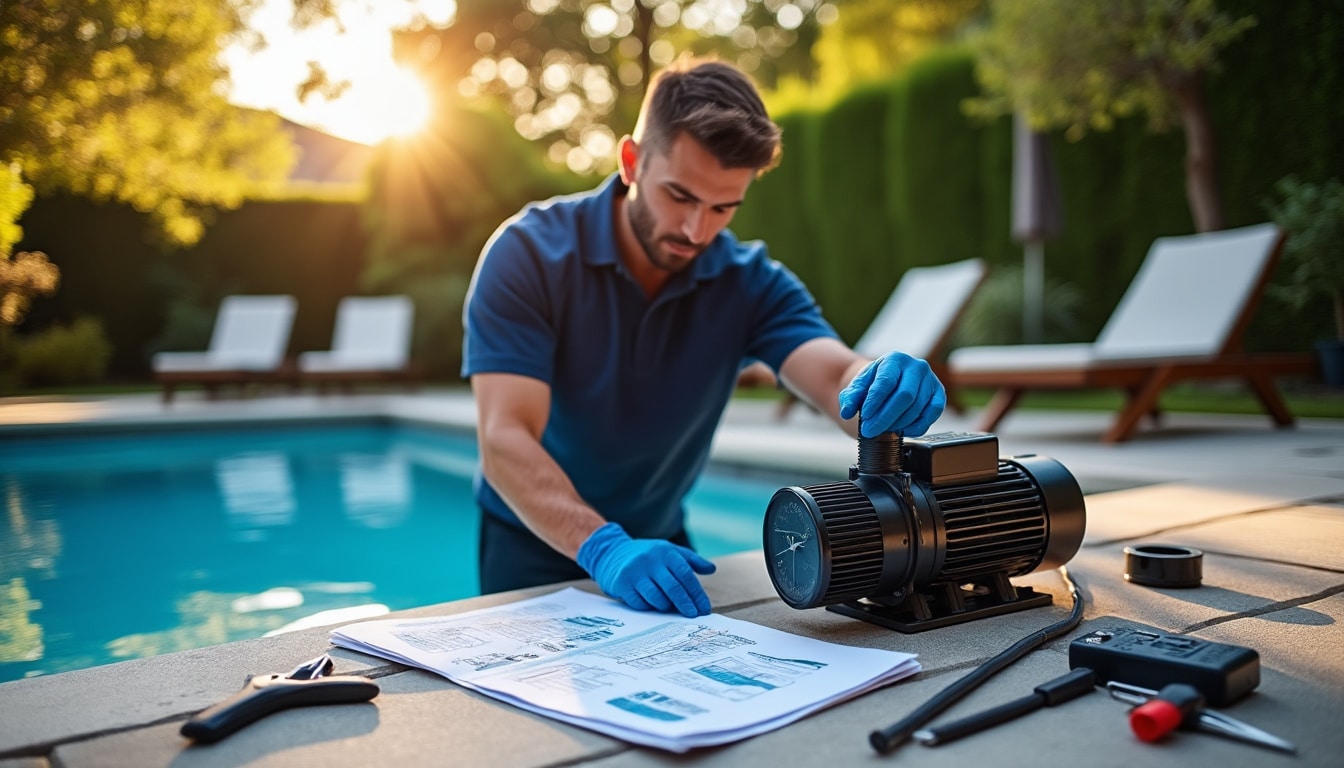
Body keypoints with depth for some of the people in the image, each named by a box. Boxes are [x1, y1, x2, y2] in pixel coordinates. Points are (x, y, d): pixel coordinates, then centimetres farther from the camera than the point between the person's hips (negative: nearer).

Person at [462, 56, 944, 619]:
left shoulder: (749, 282, -8)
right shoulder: (528, 255, -18)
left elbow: (836, 375, -25)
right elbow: (505, 437, -27)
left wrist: (887, 389, -49)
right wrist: (603, 549, -41)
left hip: (659, 545, 3)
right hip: (534, 545, -3)